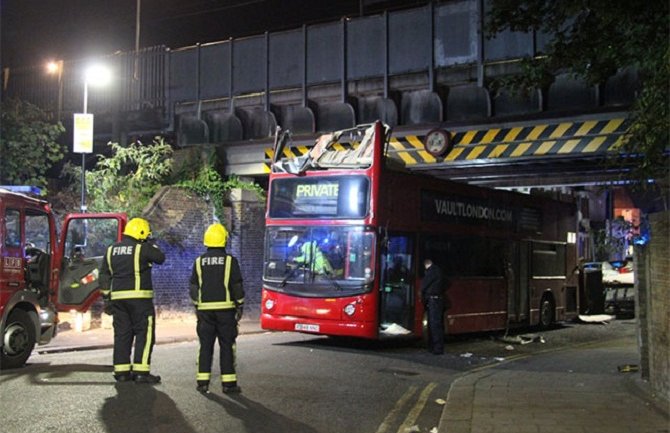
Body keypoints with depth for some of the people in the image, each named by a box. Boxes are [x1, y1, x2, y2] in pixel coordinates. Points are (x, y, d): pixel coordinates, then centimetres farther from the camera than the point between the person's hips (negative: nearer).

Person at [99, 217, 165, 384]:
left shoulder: (111, 250, 14)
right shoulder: (142, 248, -7)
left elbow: (104, 275, 16)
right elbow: (160, 258, 4)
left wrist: (106, 297, 20)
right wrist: (152, 244, 18)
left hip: (118, 297, 6)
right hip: (139, 297, -6)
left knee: (122, 334, 10)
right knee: (144, 333, -2)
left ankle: (121, 371, 12)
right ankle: (141, 371, -6)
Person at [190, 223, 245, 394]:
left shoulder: (199, 262, 4)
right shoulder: (230, 261, -4)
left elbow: (194, 288, 8)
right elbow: (237, 286, -4)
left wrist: (196, 306, 17)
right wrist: (240, 306, 5)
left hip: (205, 309, 2)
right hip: (225, 309, -2)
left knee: (205, 346, 7)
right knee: (227, 346, 2)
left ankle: (202, 382, 6)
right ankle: (228, 383, 1)